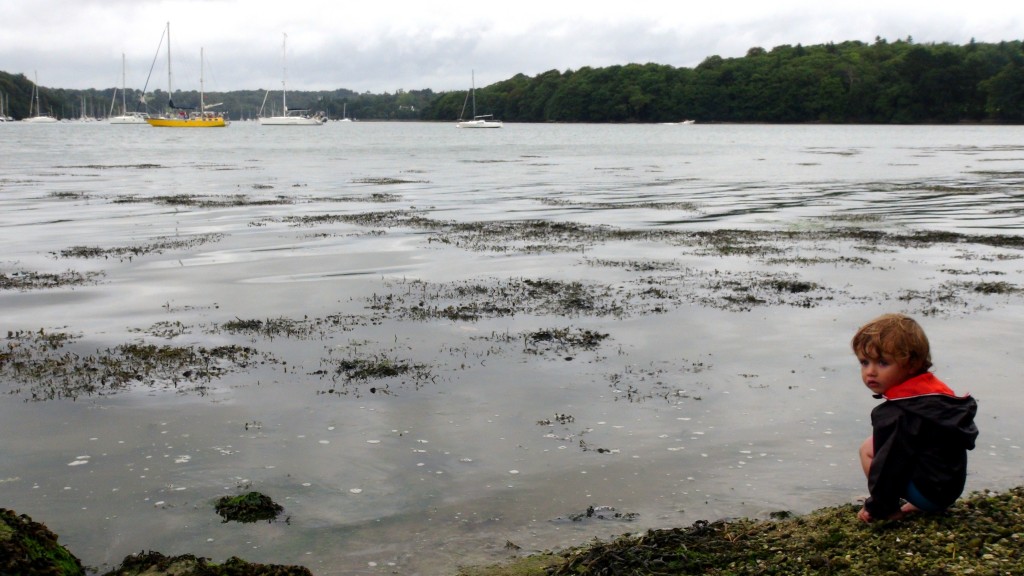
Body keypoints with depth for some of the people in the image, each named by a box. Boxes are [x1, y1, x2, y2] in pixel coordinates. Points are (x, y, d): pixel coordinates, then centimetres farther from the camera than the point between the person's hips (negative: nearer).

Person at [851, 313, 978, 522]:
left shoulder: (898, 413, -21)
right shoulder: (935, 389, 8)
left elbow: (889, 464, -19)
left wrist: (877, 507, -7)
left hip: (927, 493, -10)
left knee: (868, 448, -2)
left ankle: (892, 511, -4)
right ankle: (919, 505, 16)